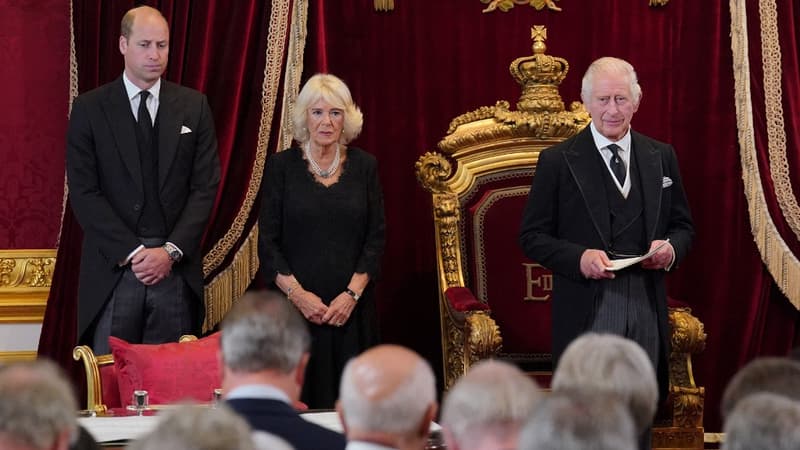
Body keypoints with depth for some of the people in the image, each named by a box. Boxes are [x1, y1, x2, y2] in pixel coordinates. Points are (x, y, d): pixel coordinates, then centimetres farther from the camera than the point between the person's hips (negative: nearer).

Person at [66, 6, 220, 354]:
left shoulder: (193, 106, 8)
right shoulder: (89, 109, 2)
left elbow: (205, 186, 4)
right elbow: (84, 192, -3)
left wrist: (171, 251, -8)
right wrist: (133, 252, -11)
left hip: (176, 267, 1)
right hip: (113, 267, -1)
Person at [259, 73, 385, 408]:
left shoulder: (364, 166, 7)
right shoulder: (282, 166, 3)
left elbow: (376, 238, 4)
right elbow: (268, 242, 0)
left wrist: (352, 294, -8)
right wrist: (297, 293, -11)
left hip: (350, 308, 2)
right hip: (295, 306, -1)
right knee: (297, 402, -6)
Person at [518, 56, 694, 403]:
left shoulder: (661, 157, 11)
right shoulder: (557, 161, 0)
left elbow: (682, 225, 18)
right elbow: (532, 236, 1)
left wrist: (672, 248, -6)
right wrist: (578, 257, -17)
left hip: (647, 308, 3)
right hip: (588, 313, -3)